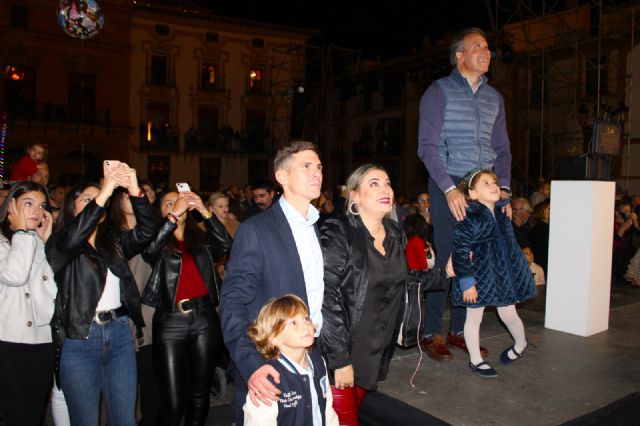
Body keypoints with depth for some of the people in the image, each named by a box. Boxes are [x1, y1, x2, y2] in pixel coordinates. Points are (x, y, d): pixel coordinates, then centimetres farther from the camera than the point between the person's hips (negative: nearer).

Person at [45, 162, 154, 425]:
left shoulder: (114, 241, 10)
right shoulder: (59, 244, -2)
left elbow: (145, 232, -7)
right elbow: (73, 238, -25)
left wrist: (135, 191, -23)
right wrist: (104, 191, -30)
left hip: (119, 334, 4)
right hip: (79, 339, -3)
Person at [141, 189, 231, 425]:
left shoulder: (201, 238, 12)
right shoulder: (158, 241, 6)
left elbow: (225, 245, -5)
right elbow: (149, 251, -16)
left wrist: (205, 211, -11)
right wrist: (173, 215, -18)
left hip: (205, 319, 2)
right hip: (170, 322, -2)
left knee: (200, 395, 13)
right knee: (172, 403, -1)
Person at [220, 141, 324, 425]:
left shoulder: (322, 229, 5)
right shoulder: (255, 231, -13)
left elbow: (320, 294, 10)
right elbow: (233, 303, -17)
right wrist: (250, 366, -27)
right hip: (266, 369, -5)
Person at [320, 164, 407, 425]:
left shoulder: (396, 235, 3)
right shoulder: (337, 235, -19)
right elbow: (326, 300, -22)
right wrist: (340, 359, -21)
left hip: (375, 352, 6)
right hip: (339, 353, -6)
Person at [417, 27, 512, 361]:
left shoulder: (494, 97, 17)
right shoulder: (439, 92, -1)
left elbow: (501, 149, 18)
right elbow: (427, 147, -9)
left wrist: (504, 188, 4)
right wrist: (450, 188, -18)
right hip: (448, 186, -5)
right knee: (448, 260, -6)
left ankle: (459, 330, 20)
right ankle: (430, 333, 7)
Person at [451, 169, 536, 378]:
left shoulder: (501, 214, 1)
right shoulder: (470, 219, -21)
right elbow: (460, 252, -21)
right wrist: (467, 282, -20)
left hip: (503, 273, 6)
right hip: (478, 276, -5)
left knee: (508, 314, 14)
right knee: (474, 317, 8)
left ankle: (520, 343, 44)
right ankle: (475, 360, 25)